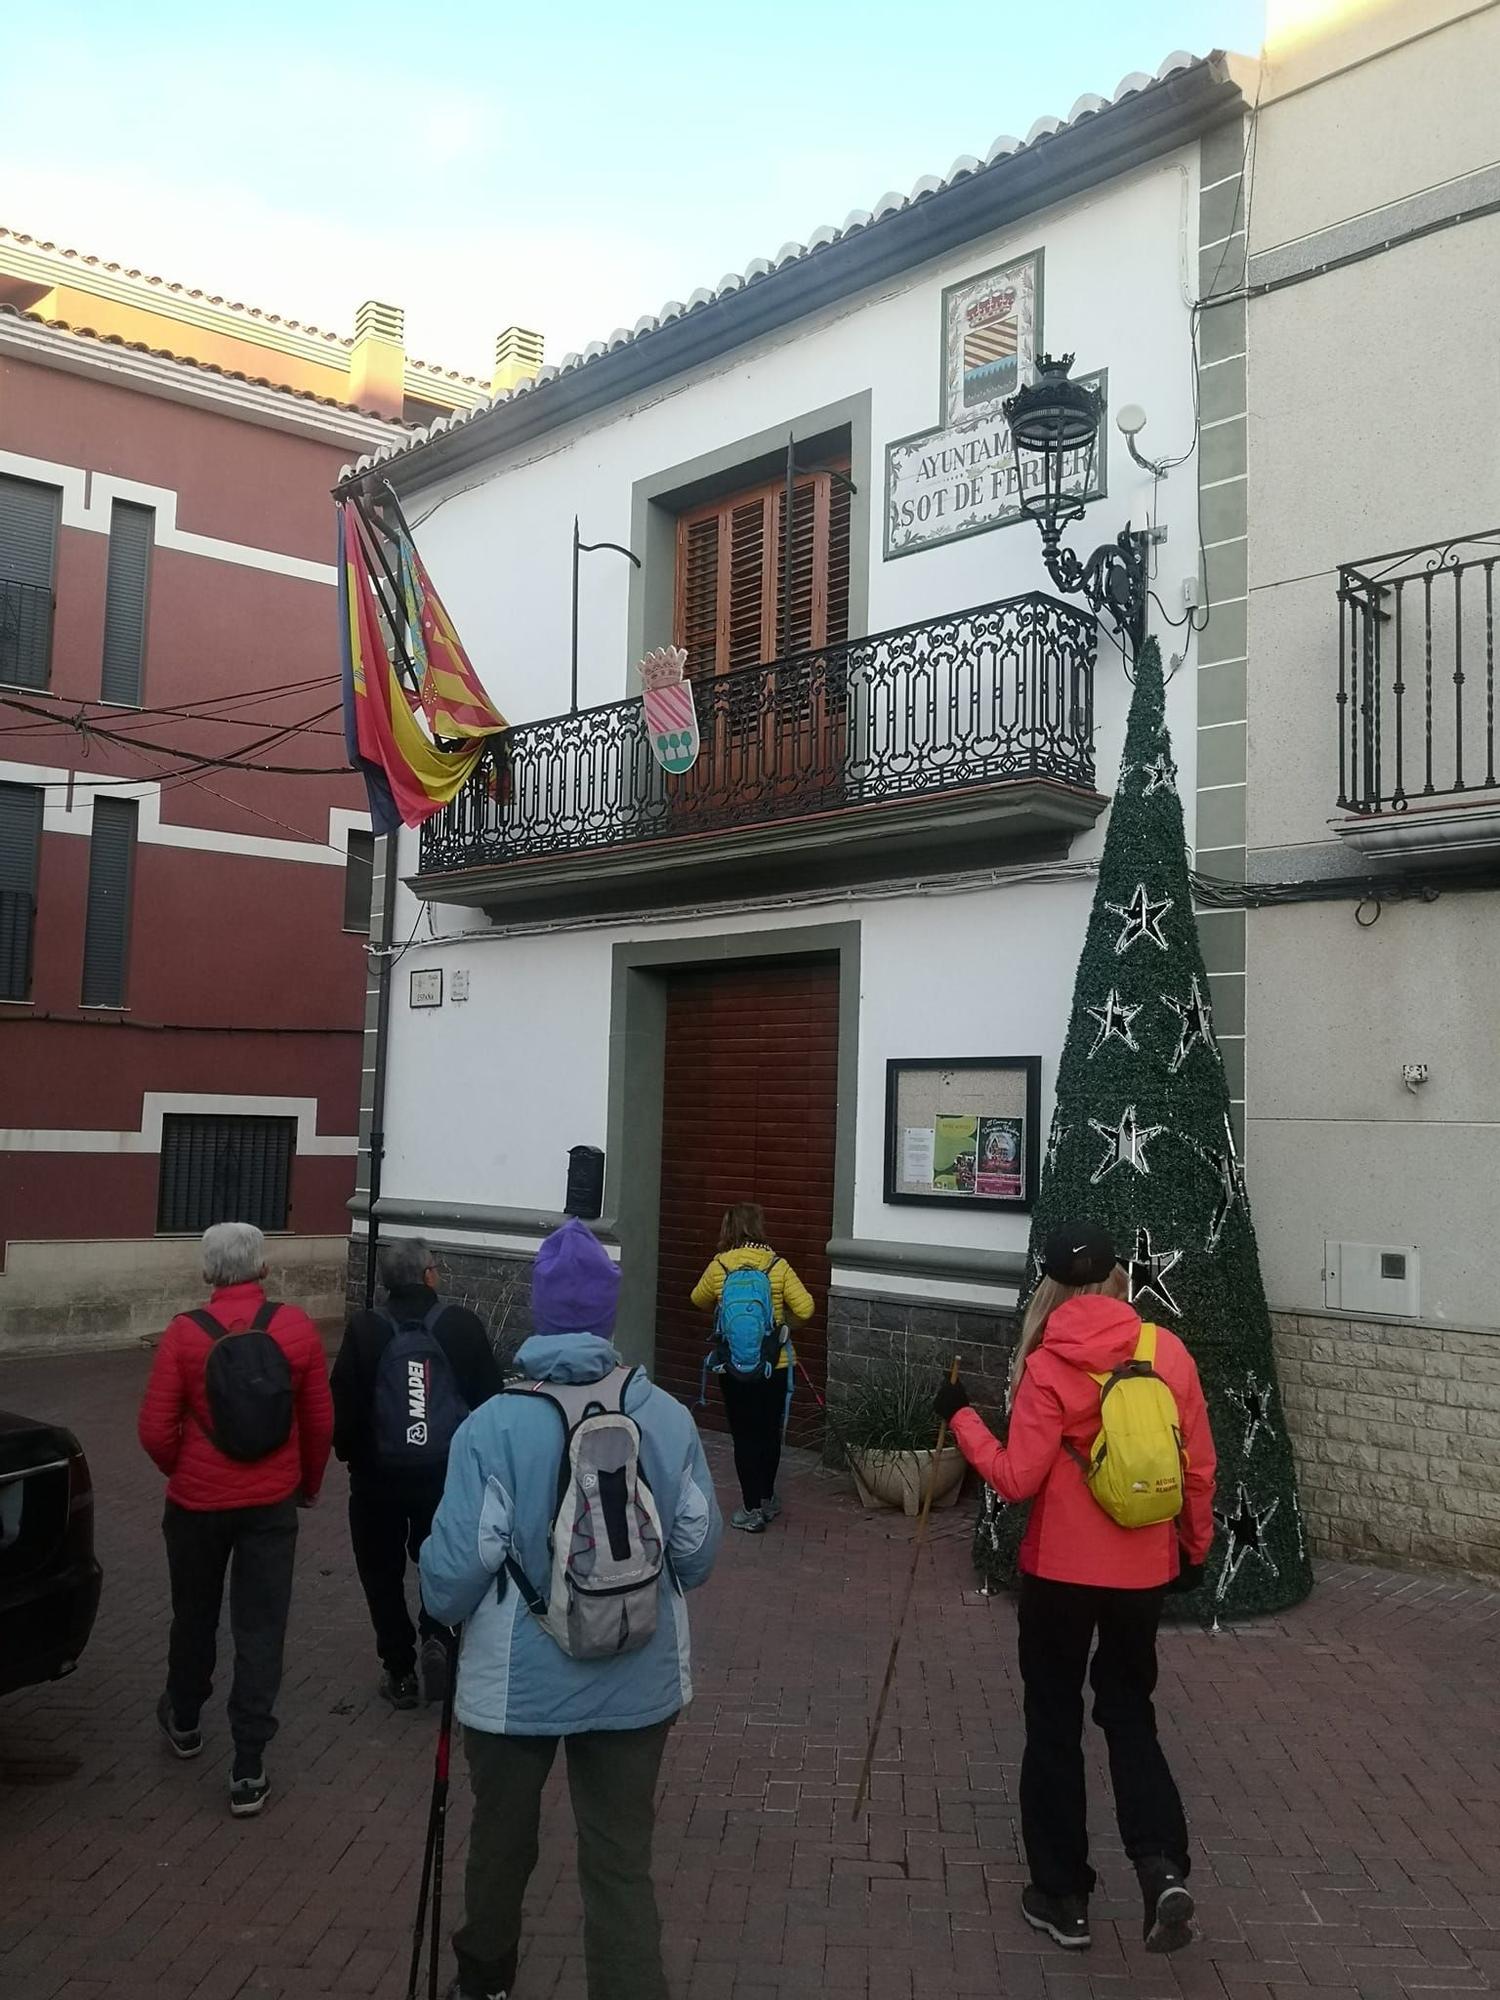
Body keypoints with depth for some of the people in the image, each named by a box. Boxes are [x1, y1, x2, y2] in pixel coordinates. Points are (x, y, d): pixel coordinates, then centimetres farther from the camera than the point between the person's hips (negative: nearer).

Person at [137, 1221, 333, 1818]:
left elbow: (156, 1430, -11)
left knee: (194, 1615, 22)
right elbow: (320, 1422, -3)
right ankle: (248, 1769, 10)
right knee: (261, 1628, 7)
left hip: (197, 1501, 0)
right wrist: (309, 1482, 14)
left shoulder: (185, 1333, -14)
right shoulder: (297, 1328, -10)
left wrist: (182, 1472, 10)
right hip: (272, 1503, 0)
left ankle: (184, 1719, 44)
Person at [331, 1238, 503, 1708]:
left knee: (383, 1572, 16)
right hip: (448, 1471, 1)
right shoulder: (462, 1325, -6)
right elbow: (490, 1396, -4)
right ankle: (437, 1635, 1)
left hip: (379, 1475, -1)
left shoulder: (364, 1330, -9)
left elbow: (343, 1404, -8)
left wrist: (351, 1454, 10)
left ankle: (399, 1670, 18)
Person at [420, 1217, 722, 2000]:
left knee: (501, 1838, 23)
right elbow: (698, 1553, -1)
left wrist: (444, 1607, 6)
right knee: (622, 1861, 11)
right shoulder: (668, 1418, -9)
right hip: (638, 1682, 1)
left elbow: (453, 1575, -17)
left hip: (518, 1684, -1)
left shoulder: (493, 1426, -19)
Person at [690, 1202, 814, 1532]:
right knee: (770, 1432, 17)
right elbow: (805, 1309, -11)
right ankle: (767, 1499, 31)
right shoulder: (778, 1266, -7)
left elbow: (699, 1300, 13)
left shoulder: (719, 1267, -5)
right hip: (775, 1365, 1)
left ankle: (752, 1511, 9)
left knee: (745, 1436, 7)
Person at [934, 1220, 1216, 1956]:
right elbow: (1198, 1465, 2)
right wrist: (1194, 1545, 16)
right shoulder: (1168, 1351, -4)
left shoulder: (1048, 1367, -15)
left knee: (1054, 1724, 12)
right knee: (1129, 1712, 20)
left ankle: (1062, 1897, 21)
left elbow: (1017, 1479, -15)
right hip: (1143, 1570, 4)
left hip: (1061, 1571, -3)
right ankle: (1162, 1867, 3)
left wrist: (961, 1417, -3)